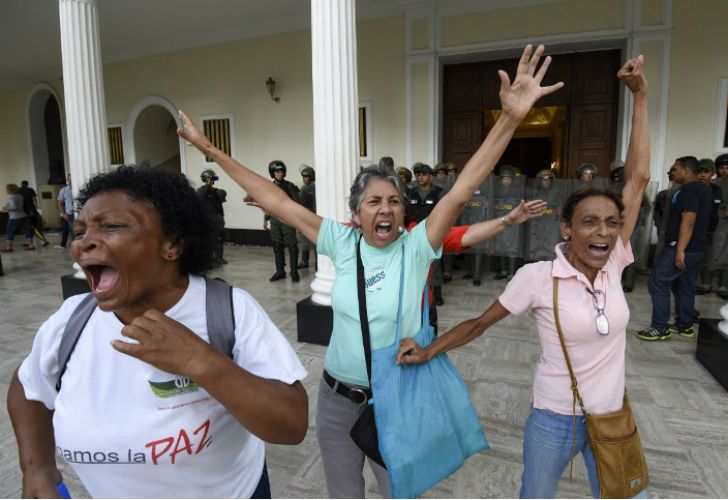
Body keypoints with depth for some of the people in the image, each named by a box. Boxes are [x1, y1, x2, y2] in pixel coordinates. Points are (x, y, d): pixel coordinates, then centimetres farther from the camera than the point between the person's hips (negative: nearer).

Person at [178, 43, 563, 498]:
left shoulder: (416, 248, -15)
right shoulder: (342, 244, -10)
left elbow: (462, 191, -27)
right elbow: (275, 200, -9)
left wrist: (511, 118, -37)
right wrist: (209, 148, -6)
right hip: (337, 398, 2)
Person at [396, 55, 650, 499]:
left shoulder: (612, 265, -7)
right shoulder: (537, 277, -19)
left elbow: (638, 178, -7)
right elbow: (480, 324, -9)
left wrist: (640, 95, -4)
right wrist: (427, 352, -15)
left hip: (612, 419, 4)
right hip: (555, 419, -4)